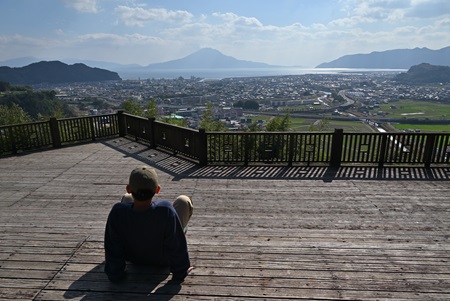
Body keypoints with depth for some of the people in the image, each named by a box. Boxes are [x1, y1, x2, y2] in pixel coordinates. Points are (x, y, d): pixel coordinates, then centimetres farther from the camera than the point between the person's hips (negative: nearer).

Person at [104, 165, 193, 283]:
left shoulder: (117, 213, -34)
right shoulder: (166, 211, -40)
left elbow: (113, 250, -20)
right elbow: (176, 247, -28)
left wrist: (115, 275, -2)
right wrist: (180, 273, -10)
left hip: (133, 258, 2)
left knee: (126, 198, 13)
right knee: (183, 200, 5)